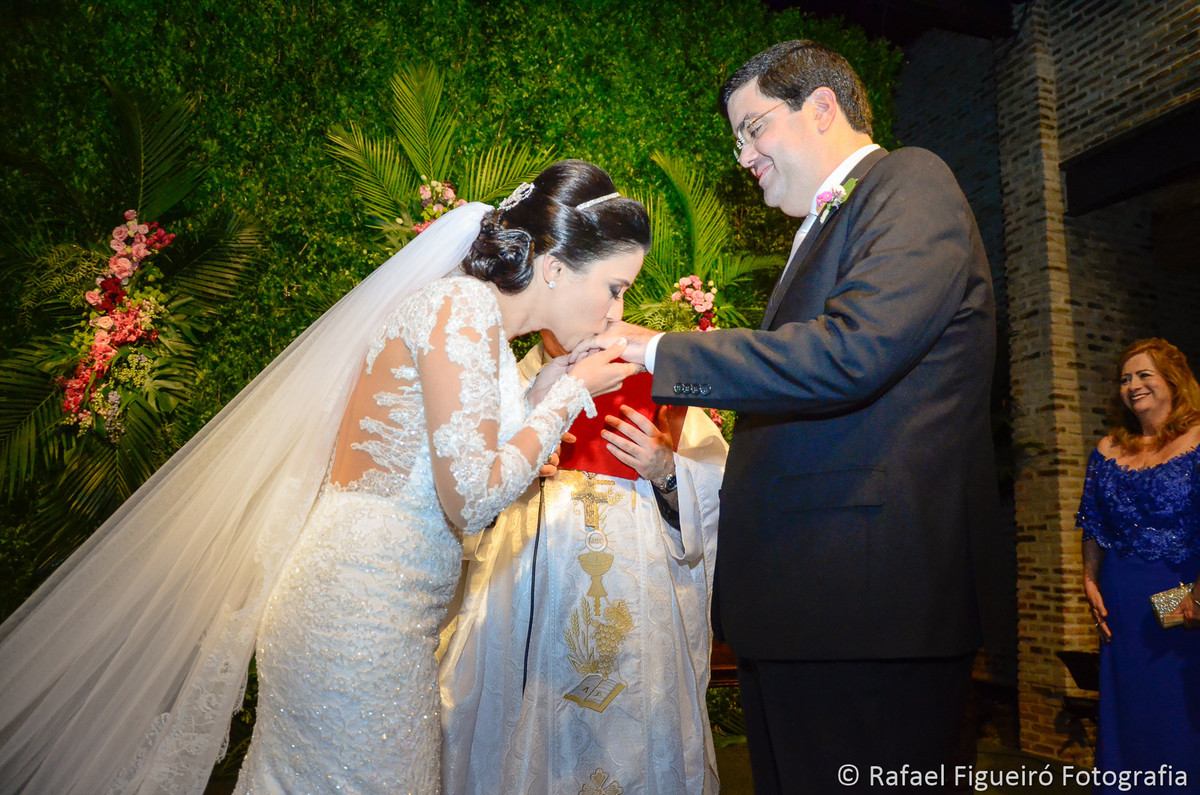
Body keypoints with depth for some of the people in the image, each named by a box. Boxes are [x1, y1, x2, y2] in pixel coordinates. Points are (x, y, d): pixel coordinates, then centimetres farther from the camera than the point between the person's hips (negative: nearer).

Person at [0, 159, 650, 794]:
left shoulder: (473, 313, 13)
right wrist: (570, 393, -10)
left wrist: (560, 380, 10)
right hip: (363, 620, -9)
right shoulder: (466, 304, -16)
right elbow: (470, 503, -20)